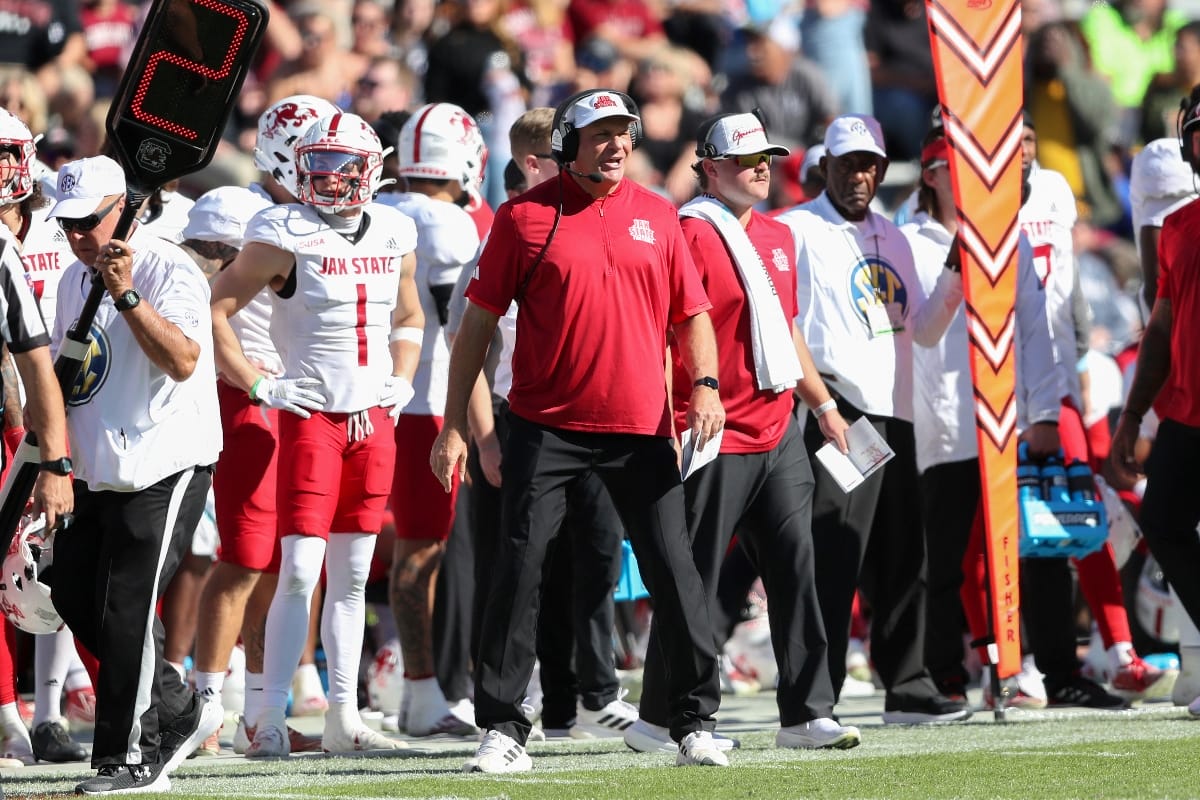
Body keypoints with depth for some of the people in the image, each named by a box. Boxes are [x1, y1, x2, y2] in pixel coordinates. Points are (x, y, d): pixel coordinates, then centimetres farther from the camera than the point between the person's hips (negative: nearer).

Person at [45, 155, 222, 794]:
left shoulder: (169, 271, -12)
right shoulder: (75, 281, 13)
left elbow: (183, 362, -27)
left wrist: (127, 296, -33)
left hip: (165, 469, -8)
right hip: (96, 471, 8)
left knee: (126, 613, -9)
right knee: (76, 600, 7)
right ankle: (178, 713, 23)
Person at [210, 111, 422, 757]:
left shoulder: (394, 236, 8)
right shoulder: (286, 237, -8)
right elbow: (212, 310, -8)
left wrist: (400, 380, 10)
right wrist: (256, 385, -10)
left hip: (373, 419, 5)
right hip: (311, 414, -5)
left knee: (352, 576, 9)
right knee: (301, 571, -12)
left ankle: (343, 717, 13)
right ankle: (270, 720, -9)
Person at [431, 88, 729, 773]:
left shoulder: (657, 218, 9)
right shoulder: (527, 217, 0)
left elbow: (692, 314, 15)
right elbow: (480, 321, 2)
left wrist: (705, 385, -4)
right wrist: (455, 424, -2)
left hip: (640, 426, 2)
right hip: (548, 426, -2)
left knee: (674, 571, 1)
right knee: (520, 569, -6)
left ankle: (697, 721, 12)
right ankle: (503, 728, 1)